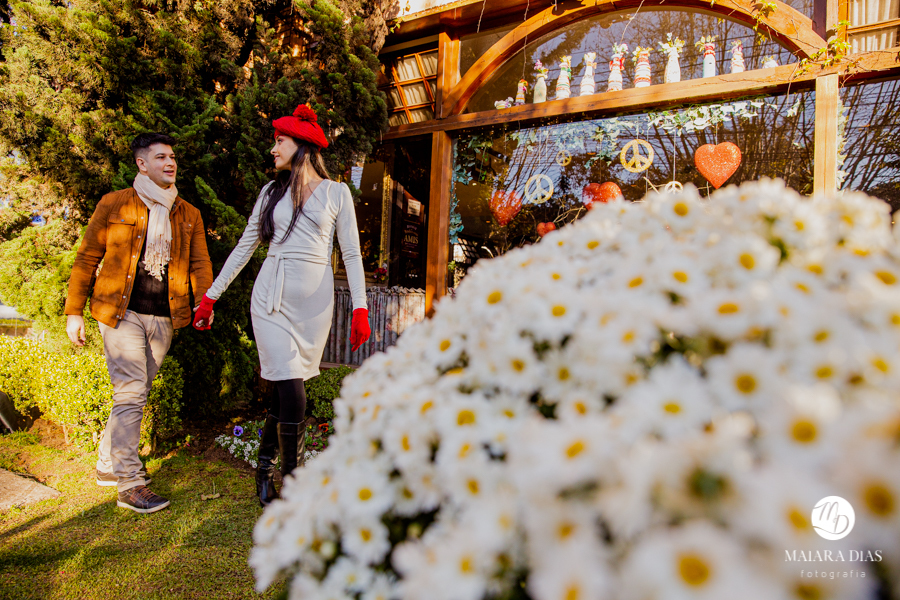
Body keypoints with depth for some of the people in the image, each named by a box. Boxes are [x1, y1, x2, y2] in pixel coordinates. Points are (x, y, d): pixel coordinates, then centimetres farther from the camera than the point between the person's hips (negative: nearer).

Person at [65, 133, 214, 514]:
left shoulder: (188, 215, 13)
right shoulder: (114, 205, 3)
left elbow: (199, 262, 9)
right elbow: (87, 258, 4)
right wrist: (74, 311, 1)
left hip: (164, 318, 4)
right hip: (121, 314, -4)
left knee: (136, 393, 13)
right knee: (131, 393, -9)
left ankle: (109, 465, 31)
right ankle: (130, 485, -2)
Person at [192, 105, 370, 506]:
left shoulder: (336, 192, 6)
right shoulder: (272, 191, 14)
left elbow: (352, 254, 2)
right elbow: (245, 246, 16)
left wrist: (360, 308, -6)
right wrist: (211, 296, 14)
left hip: (314, 300, -1)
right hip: (272, 297, 1)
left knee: (285, 391, 3)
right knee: (292, 396, -8)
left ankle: (265, 467, 26)